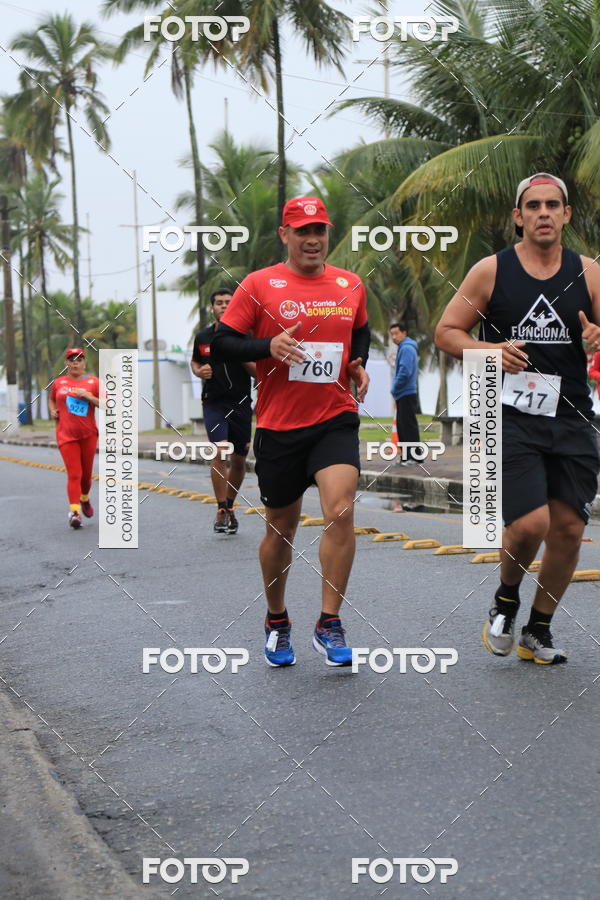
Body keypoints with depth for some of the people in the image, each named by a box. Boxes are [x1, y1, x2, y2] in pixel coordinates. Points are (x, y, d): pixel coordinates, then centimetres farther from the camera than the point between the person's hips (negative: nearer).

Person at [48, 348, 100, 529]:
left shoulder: (93, 382, 3)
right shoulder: (59, 382, 9)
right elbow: (51, 399, 27)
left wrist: (89, 397, -14)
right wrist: (52, 411, 6)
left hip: (88, 434, 1)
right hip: (66, 435, -1)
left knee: (86, 473, 12)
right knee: (74, 474, -12)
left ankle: (85, 499, 41)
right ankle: (74, 511, -17)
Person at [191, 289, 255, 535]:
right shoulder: (202, 337, 6)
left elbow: (257, 372, 0)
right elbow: (194, 361, 23)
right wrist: (199, 372, 0)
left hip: (241, 403, 1)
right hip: (214, 402, -1)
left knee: (239, 460, 8)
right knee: (219, 453, -18)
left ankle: (230, 506, 29)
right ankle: (221, 511, -11)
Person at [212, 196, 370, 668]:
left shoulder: (351, 285, 8)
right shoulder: (259, 285, -2)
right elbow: (222, 343, -3)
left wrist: (359, 365, 8)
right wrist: (268, 346, -19)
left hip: (336, 420, 1)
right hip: (278, 425, -1)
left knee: (341, 512, -19)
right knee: (281, 529, 9)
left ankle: (330, 624, -7)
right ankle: (277, 622, 31)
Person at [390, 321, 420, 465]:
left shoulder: (407, 349, -13)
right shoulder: (404, 348, 19)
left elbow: (405, 372, -22)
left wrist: (394, 389, -12)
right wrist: (396, 390, 15)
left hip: (406, 394, -10)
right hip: (403, 394, 10)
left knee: (408, 425, -10)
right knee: (402, 425, 12)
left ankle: (413, 456, -10)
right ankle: (407, 455, 15)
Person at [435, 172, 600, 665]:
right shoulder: (491, 271, 1)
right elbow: (446, 333, 5)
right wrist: (490, 350, -13)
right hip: (511, 417, -3)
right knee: (530, 523, -16)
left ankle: (538, 632, 23)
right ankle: (506, 598, 17)